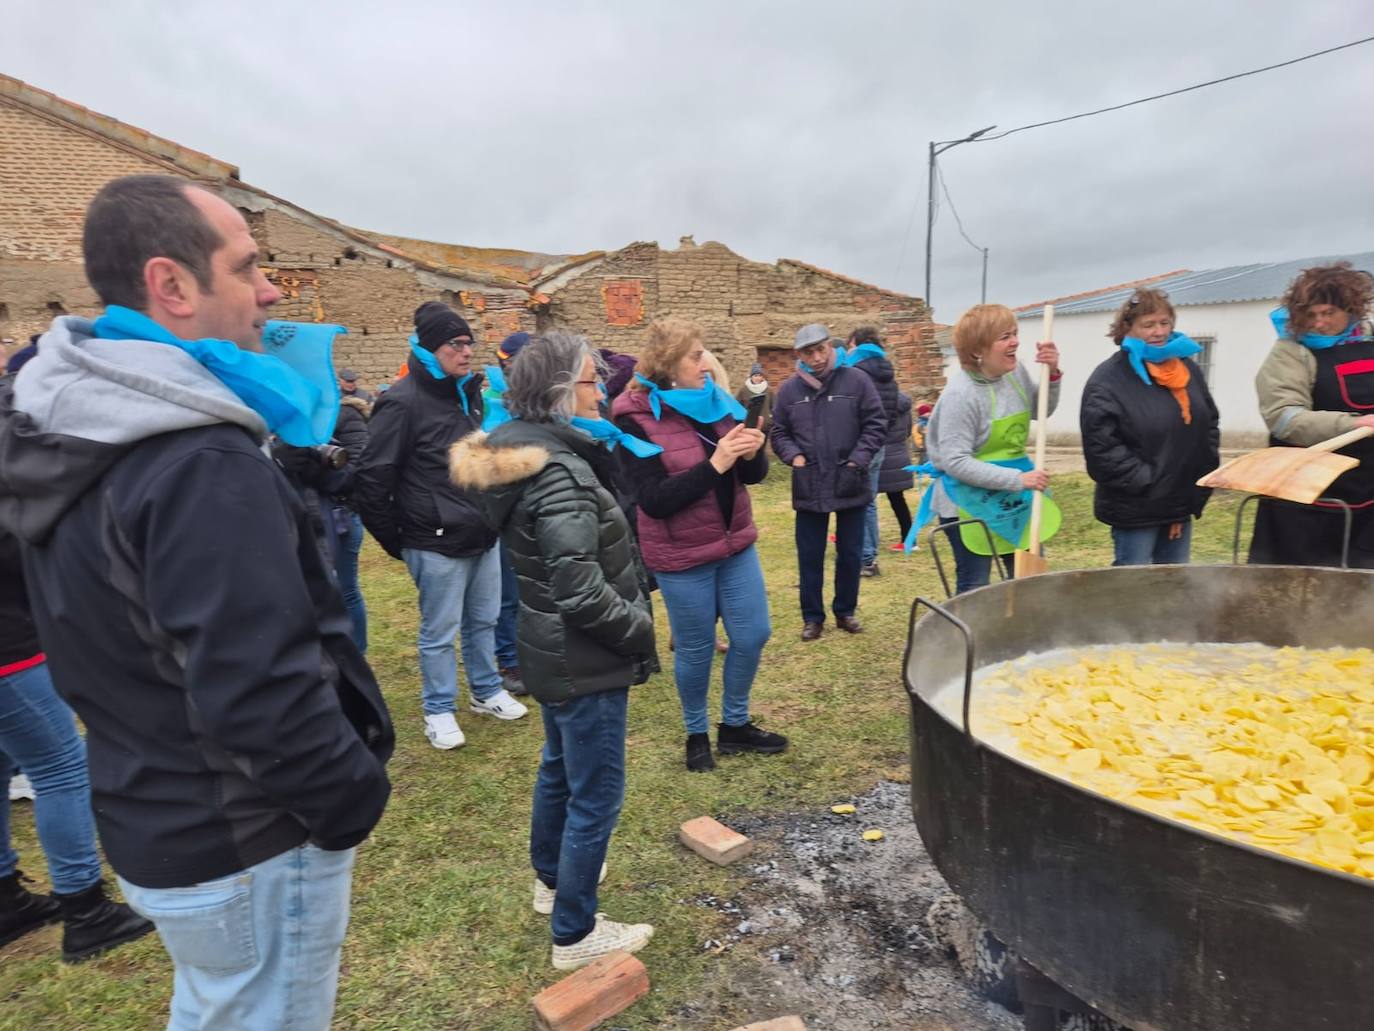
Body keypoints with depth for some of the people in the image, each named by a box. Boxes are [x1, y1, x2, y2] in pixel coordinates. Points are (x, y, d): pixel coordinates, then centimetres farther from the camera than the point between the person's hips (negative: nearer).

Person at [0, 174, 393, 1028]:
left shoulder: (70, 427, 3)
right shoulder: (202, 468, -28)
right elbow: (258, 696, -32)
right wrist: (357, 797, -16)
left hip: (151, 822, 9)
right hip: (250, 847, -8)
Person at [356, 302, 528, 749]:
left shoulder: (468, 393, 9)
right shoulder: (403, 401, -16)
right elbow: (372, 480, -15)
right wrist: (395, 540, -8)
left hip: (483, 535, 8)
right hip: (438, 543, -7)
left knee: (483, 620, 19)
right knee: (439, 632, 7)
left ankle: (486, 692, 36)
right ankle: (439, 710, 24)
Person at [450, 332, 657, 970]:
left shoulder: (528, 454, 3)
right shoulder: (558, 473, -26)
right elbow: (581, 593, -28)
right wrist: (640, 628, -14)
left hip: (551, 648, 10)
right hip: (583, 659, -10)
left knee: (560, 768, 27)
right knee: (595, 795, 6)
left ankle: (552, 878, 48)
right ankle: (575, 934, 24)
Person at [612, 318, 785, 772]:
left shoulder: (716, 400, 0)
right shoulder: (635, 419, -16)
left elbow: (754, 475, 4)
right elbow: (654, 500, -22)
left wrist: (752, 453, -19)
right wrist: (714, 464, -28)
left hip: (736, 542, 6)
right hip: (681, 556, -5)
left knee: (753, 635, 11)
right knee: (696, 649, 9)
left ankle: (734, 725, 34)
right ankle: (697, 734, 34)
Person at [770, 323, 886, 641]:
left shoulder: (856, 380, -3)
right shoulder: (789, 389, 2)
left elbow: (875, 424, -2)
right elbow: (778, 433, 9)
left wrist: (859, 460, -11)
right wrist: (793, 456, -9)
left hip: (851, 485, -1)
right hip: (808, 488, 1)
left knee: (850, 553, 12)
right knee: (810, 556, 8)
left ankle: (845, 611, 29)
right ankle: (812, 616, 22)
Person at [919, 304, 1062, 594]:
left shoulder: (1015, 372, -2)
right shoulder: (961, 394, -24)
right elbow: (954, 461, -26)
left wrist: (1052, 374, -6)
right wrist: (1018, 479, -28)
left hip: (1013, 497, 7)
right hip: (969, 501, -7)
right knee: (975, 588, 3)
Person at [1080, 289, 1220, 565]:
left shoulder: (1186, 368, 9)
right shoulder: (1108, 380, -14)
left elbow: (1210, 423, 17)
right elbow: (1101, 447, -19)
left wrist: (1199, 488, 8)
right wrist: (1149, 483, -15)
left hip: (1182, 504, 7)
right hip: (1136, 511, -7)